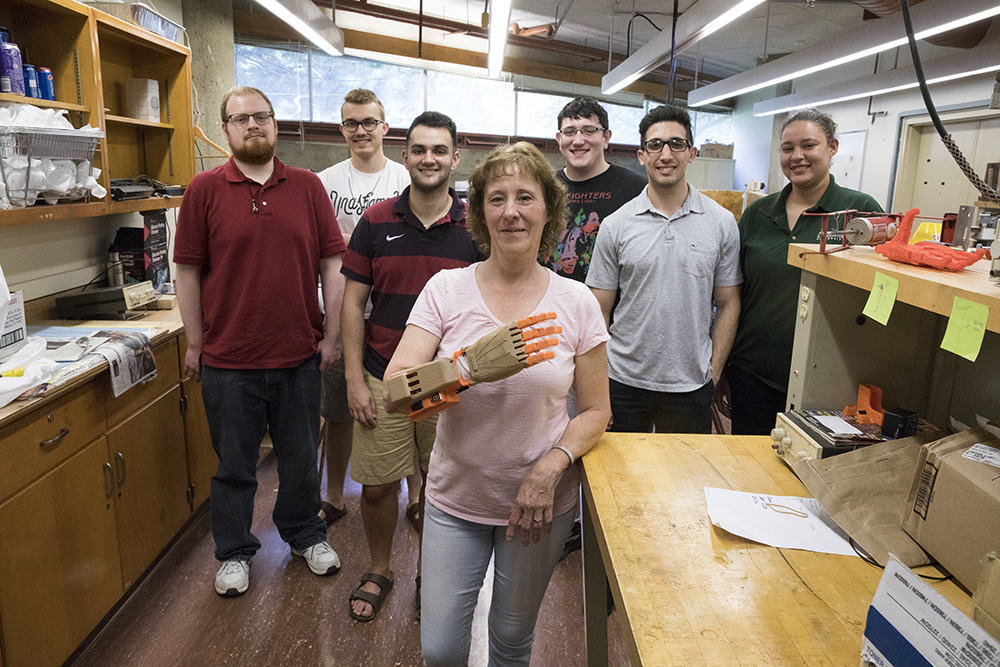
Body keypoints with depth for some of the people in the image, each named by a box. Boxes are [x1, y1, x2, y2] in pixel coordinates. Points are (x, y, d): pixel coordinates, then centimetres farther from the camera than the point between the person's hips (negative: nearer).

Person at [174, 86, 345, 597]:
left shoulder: (307, 186, 2)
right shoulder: (205, 189, -2)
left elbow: (331, 263, 3)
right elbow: (188, 273, 0)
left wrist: (332, 334, 0)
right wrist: (195, 344, 1)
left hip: (299, 355, 1)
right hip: (228, 361, -1)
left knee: (301, 458, 16)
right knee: (234, 464, 14)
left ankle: (305, 534, 39)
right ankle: (235, 551, 34)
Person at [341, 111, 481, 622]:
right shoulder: (376, 222, 0)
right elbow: (353, 303, 1)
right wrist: (355, 380, -4)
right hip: (383, 380, 0)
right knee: (377, 485, 9)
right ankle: (378, 571, 35)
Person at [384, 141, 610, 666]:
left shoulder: (576, 302, -8)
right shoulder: (446, 289, -10)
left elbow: (595, 411, -1)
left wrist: (551, 466, -18)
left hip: (541, 502, 0)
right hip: (455, 498, 0)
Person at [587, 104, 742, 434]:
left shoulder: (722, 222, 0)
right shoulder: (616, 225, -2)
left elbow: (728, 304, 5)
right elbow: (599, 311, 0)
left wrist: (714, 372, -1)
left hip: (692, 384, 1)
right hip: (625, 381, 0)